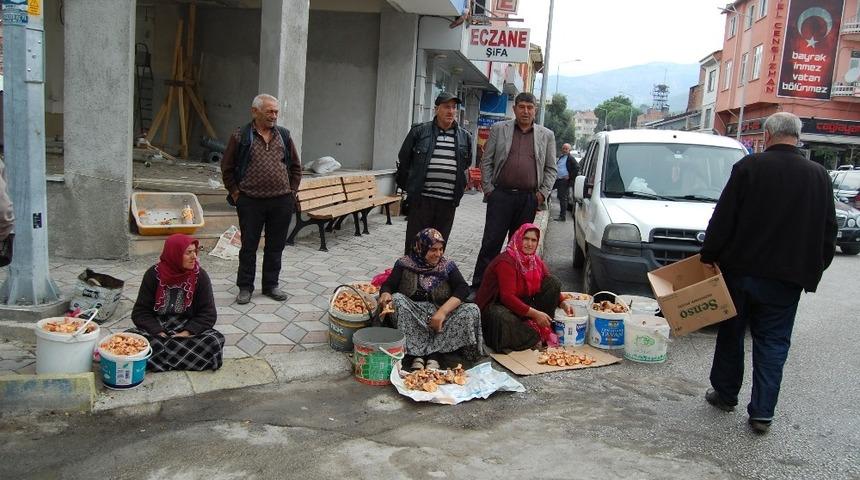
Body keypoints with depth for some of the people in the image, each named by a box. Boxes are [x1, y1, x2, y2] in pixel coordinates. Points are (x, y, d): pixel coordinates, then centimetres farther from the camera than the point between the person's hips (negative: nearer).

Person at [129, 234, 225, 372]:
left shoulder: (200, 276, -3)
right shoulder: (153, 274, -3)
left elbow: (208, 314, -5)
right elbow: (140, 312, -4)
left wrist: (187, 333, -20)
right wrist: (159, 334, -19)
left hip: (188, 328, 0)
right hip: (156, 328, 0)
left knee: (216, 340, -29)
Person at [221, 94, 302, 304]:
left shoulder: (284, 136, 9)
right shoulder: (240, 136, -1)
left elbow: (296, 166, 16)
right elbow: (227, 168, 6)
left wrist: (292, 191, 8)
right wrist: (235, 193, 1)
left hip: (281, 201, 3)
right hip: (250, 202, -3)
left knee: (275, 246, 10)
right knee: (248, 246, 5)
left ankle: (271, 285, 23)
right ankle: (245, 287, 17)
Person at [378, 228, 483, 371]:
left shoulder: (448, 266, 5)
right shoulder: (405, 264, 4)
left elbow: (463, 289, -7)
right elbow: (388, 285, 0)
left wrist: (443, 311, -23)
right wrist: (385, 294, -27)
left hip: (440, 316, 1)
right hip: (413, 313, -1)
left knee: (472, 310, -22)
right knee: (397, 299, -29)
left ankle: (435, 354, -28)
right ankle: (416, 353, -29)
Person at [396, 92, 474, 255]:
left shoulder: (465, 136, 9)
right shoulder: (419, 131, 0)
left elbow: (467, 165, 21)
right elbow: (403, 160, 7)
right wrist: (407, 186, 8)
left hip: (448, 201, 3)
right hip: (422, 198, -3)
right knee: (415, 242, 3)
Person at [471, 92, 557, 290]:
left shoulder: (546, 135, 11)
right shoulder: (499, 129, 8)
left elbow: (551, 169, 12)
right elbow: (486, 161, 7)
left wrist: (543, 193, 1)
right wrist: (488, 188, -1)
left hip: (529, 198, 2)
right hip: (501, 195, -1)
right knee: (491, 243, -4)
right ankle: (477, 285, 2)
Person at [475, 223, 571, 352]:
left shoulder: (536, 261, 3)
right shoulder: (506, 262, -23)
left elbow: (551, 287, 11)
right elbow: (507, 297, -29)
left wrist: (563, 303, -8)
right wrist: (535, 313, -32)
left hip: (523, 303, 7)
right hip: (496, 305, -7)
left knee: (553, 282, -4)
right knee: (503, 318, -43)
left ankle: (544, 326, -8)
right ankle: (537, 336, -17)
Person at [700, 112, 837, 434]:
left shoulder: (749, 166, -9)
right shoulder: (819, 176, 1)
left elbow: (723, 218, -10)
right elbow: (828, 232, 6)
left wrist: (709, 256, -1)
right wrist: (813, 270, 14)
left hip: (740, 270, -2)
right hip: (787, 277, 2)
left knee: (731, 333, 15)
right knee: (772, 343, 9)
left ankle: (725, 394, 27)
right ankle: (762, 413, 10)